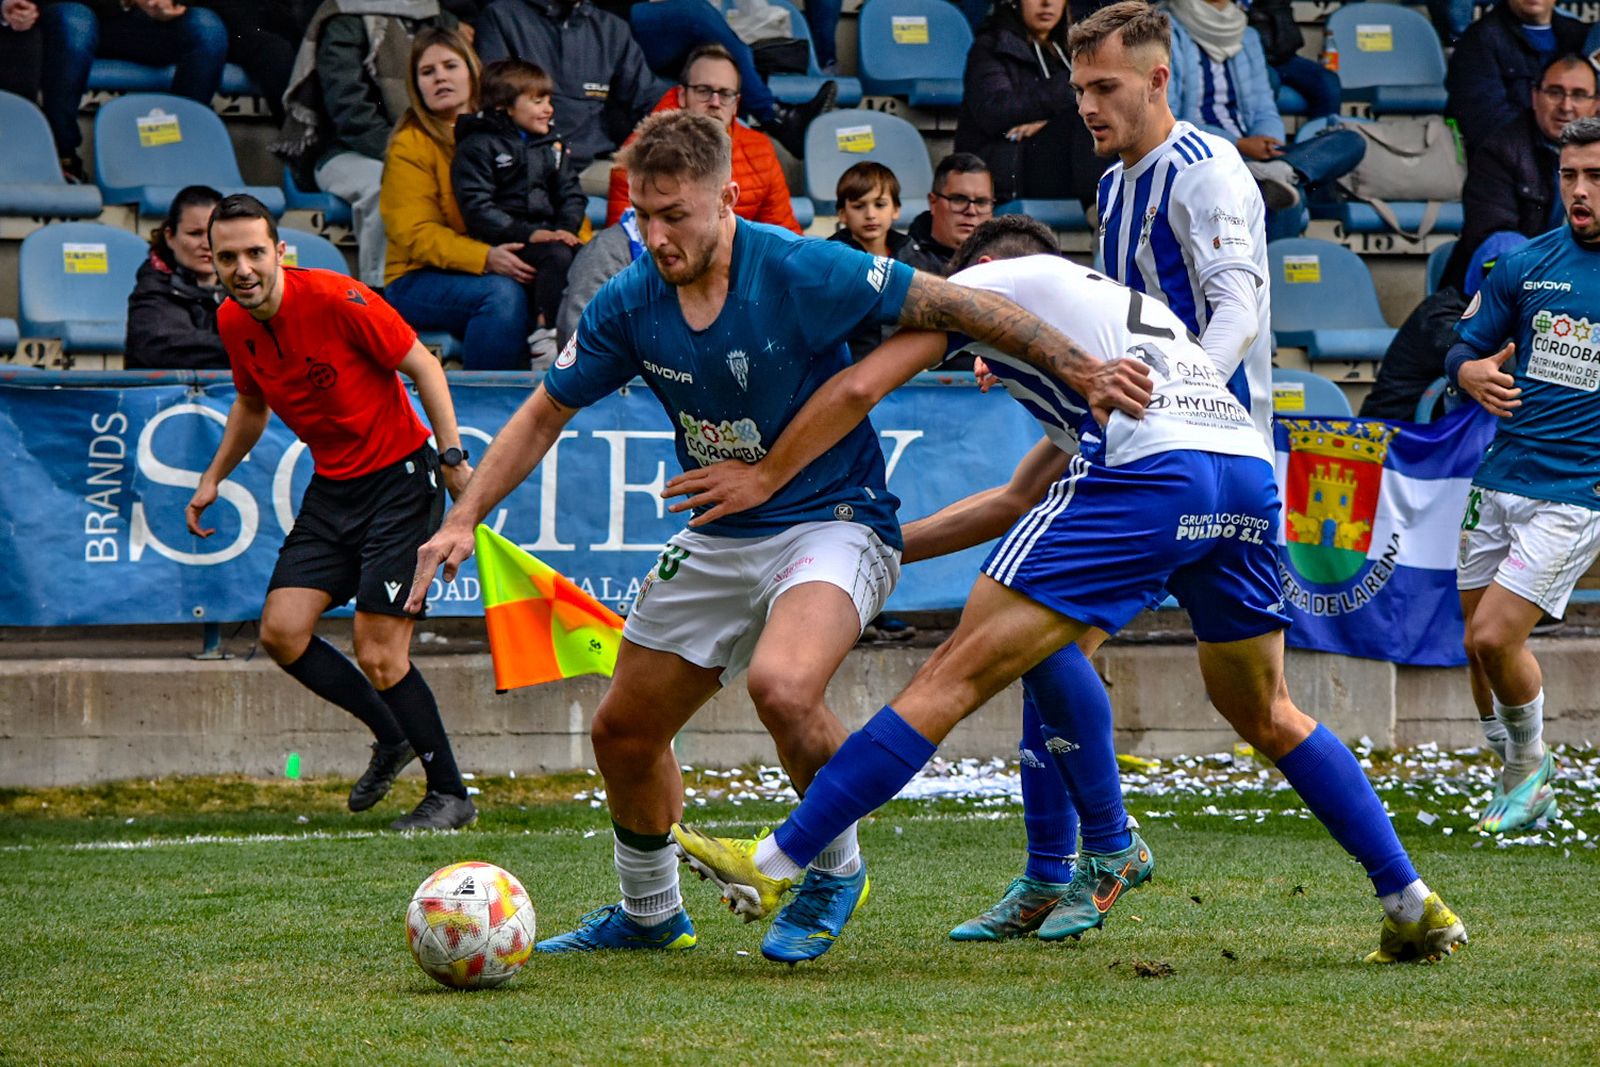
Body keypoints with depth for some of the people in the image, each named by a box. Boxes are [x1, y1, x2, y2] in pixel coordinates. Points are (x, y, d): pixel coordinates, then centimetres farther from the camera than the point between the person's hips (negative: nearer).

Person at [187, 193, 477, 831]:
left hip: (398, 479, -7)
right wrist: (213, 479, 19)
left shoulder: (336, 299, -21)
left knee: (379, 656, -12)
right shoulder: (234, 323, -1)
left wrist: (452, 457, -17)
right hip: (332, 487, 7)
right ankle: (392, 737, 19)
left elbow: (424, 367, -13)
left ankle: (450, 794, 3)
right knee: (282, 631, -3)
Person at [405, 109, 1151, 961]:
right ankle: (648, 914, 36)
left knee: (781, 686, -34)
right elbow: (545, 414, 6)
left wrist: (1082, 371, -13)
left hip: (834, 519, -6)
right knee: (623, 732, 10)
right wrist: (462, 520, -4)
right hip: (719, 537, 6)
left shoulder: (800, 274, -21)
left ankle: (835, 868, -6)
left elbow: (951, 306, -14)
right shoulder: (630, 304, -6)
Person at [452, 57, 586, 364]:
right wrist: (528, 234, -19)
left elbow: (571, 193, 19)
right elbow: (476, 207, -10)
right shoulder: (477, 146, -1)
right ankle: (544, 337, -30)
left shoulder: (551, 145, 21)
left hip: (546, 232, 6)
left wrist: (567, 228, -4)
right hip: (505, 242, -6)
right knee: (557, 256, -33)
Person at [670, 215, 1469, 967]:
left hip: (1148, 468, -7)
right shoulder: (1131, 301, 40)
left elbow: (858, 388, 11)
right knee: (1266, 715, 26)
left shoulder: (986, 280, 20)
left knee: (954, 677, -6)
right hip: (1252, 468, 7)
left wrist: (764, 477, 22)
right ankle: (1414, 908, 25)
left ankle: (774, 866, -8)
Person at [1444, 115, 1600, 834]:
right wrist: (1473, 374, -11)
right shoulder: (1526, 264, 5)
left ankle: (1531, 763, 13)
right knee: (1480, 644, 9)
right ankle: (1522, 792, 28)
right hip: (1500, 482, 5)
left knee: (1494, 638, -13)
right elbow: (1463, 349, 12)